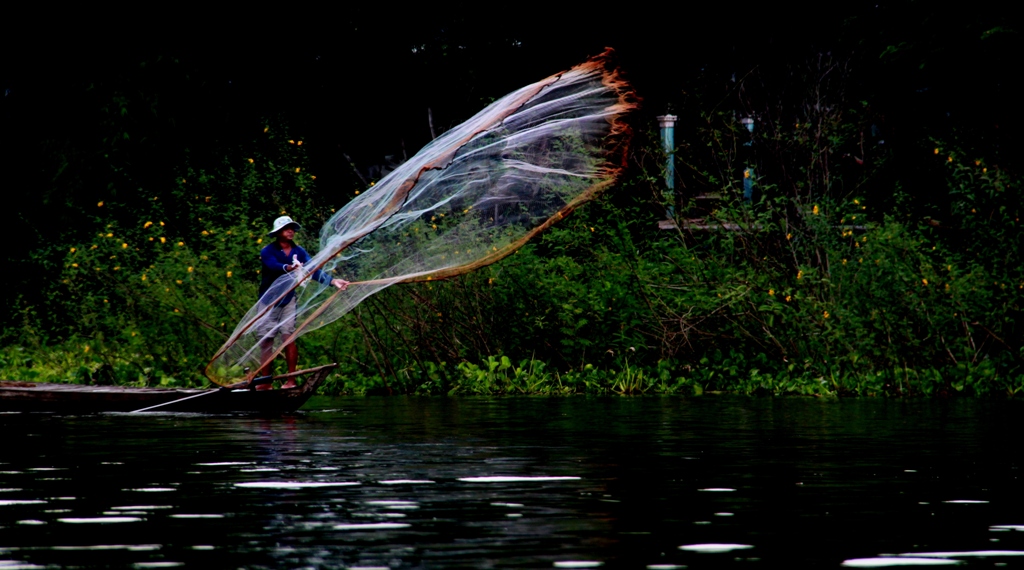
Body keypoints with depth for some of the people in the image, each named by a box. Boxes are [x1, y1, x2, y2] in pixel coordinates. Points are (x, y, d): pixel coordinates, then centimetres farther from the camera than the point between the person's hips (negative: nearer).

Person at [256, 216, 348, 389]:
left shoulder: (298, 252, 1)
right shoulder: (268, 252, -10)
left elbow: (313, 270, -9)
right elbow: (274, 266, -31)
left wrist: (332, 281, -25)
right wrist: (288, 268, -52)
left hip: (288, 300, 1)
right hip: (268, 301, -1)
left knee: (289, 338, -8)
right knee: (265, 340, 0)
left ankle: (291, 380, -6)